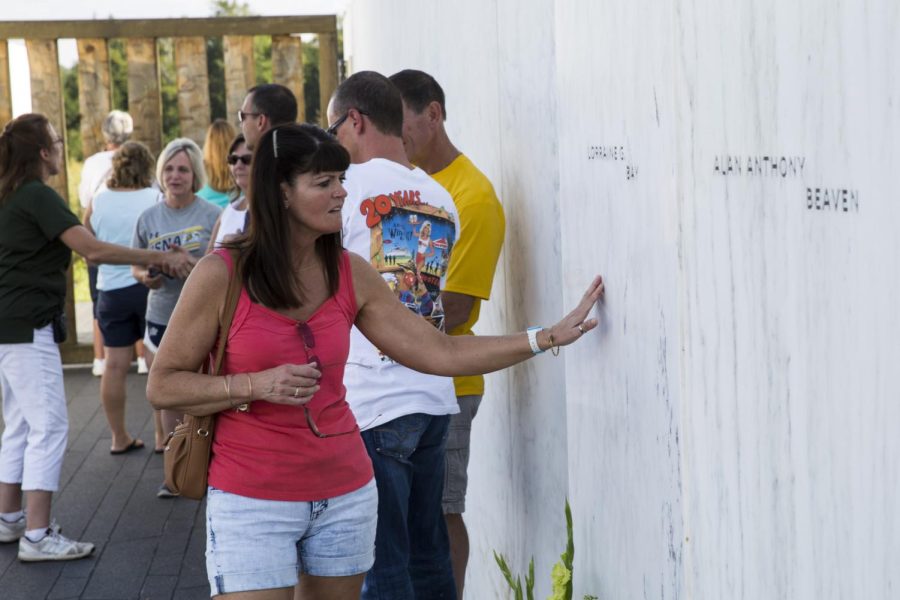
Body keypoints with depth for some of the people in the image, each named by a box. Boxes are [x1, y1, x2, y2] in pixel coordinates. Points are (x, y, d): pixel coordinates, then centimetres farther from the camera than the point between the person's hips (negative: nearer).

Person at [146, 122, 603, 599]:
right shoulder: (221, 274, -10)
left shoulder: (351, 274, 2)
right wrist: (255, 386, -20)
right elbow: (162, 386, -6)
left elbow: (441, 353, 2)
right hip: (253, 501, -4)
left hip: (345, 495, 4)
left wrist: (549, 337, -3)